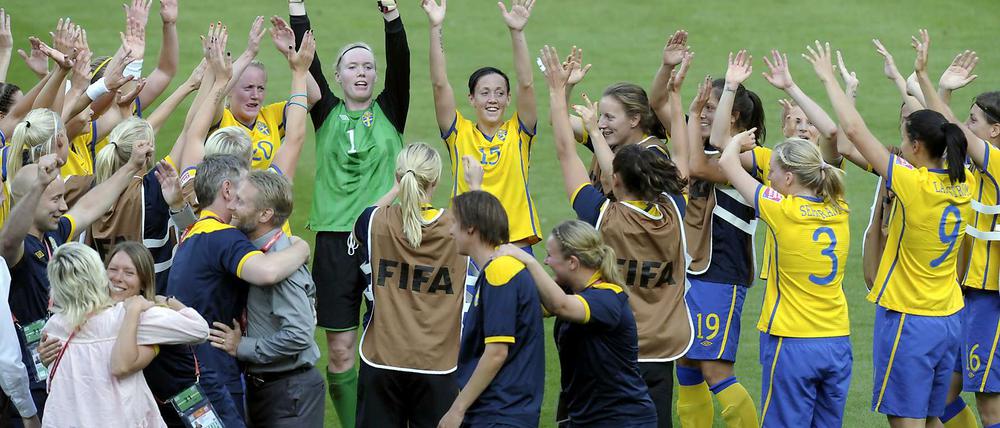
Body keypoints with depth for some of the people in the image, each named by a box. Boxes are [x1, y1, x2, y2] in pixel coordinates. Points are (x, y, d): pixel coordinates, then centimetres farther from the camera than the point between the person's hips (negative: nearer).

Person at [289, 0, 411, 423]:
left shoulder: (390, 112, 8)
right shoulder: (327, 114, 9)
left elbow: (400, 62, -6)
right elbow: (307, 63, -1)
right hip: (336, 239, 0)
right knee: (340, 351, 1)